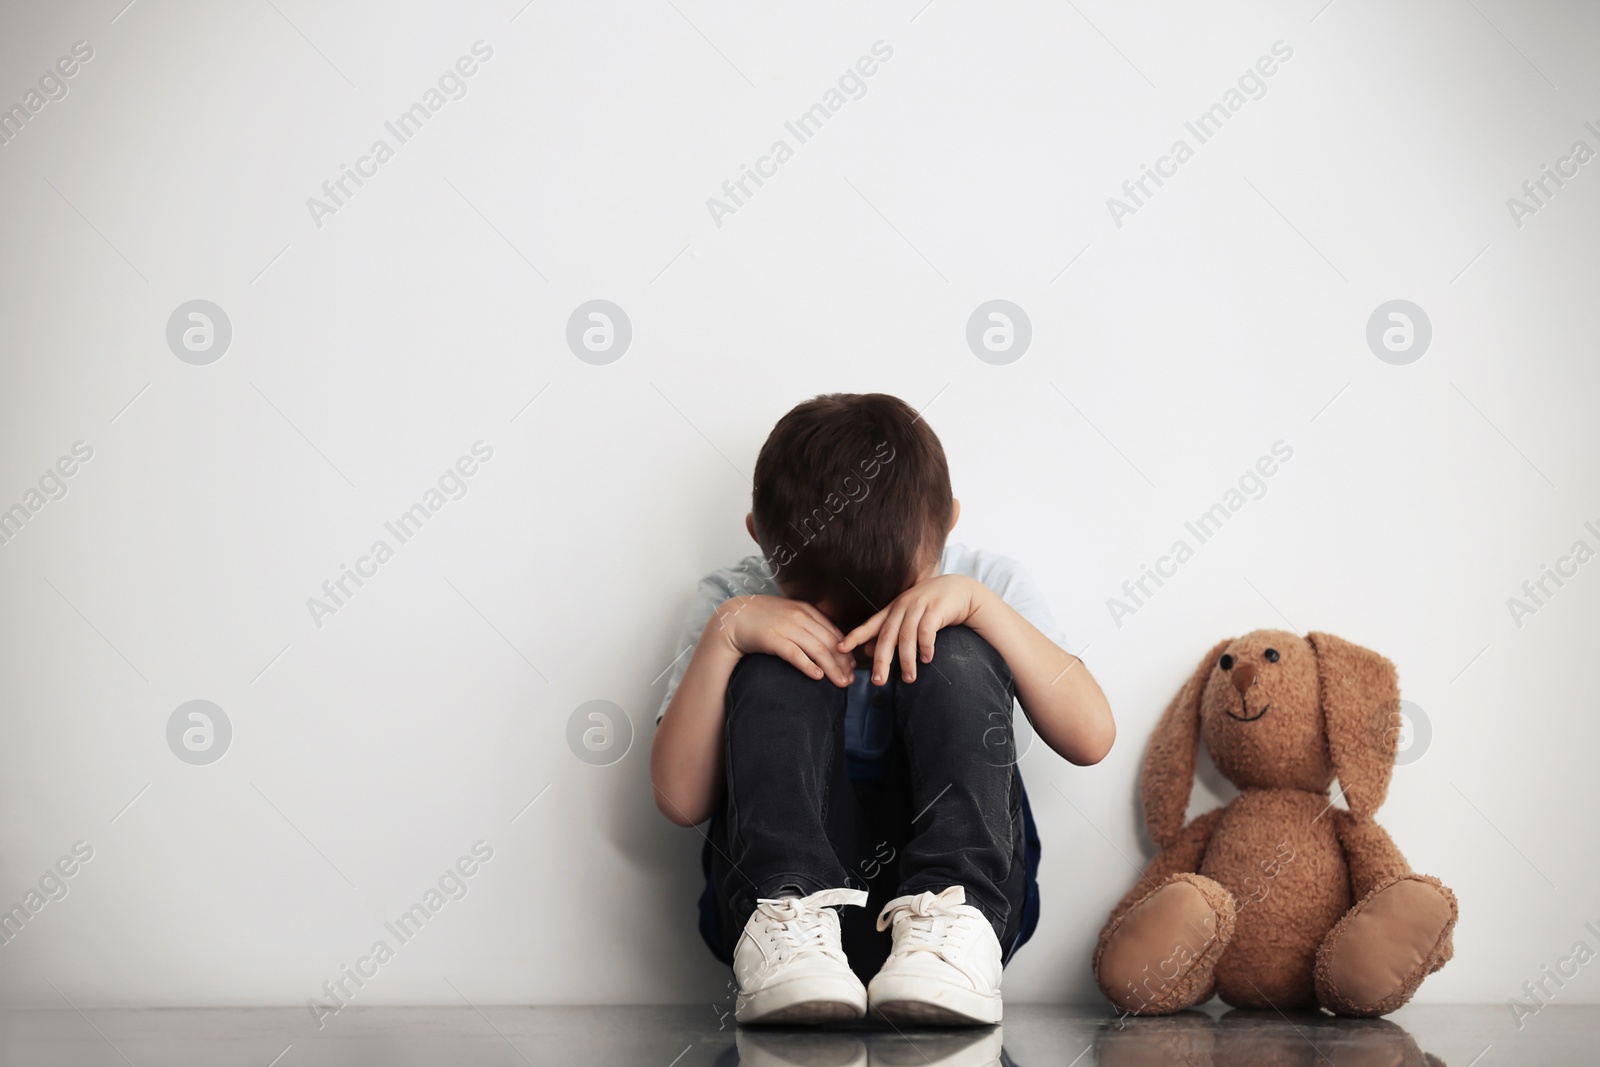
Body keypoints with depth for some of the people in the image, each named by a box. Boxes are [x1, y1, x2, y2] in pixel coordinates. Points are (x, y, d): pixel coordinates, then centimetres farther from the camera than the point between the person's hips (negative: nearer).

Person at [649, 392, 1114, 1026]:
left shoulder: (981, 587, 6)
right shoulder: (739, 605, 5)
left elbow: (1091, 739, -8)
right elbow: (681, 800, -5)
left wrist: (977, 603, -16)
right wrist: (725, 634, -15)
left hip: (953, 873, 0)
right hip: (781, 874, 0)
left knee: (956, 658, -18)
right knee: (774, 671, -18)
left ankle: (950, 922, -37)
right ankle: (785, 923, -39)